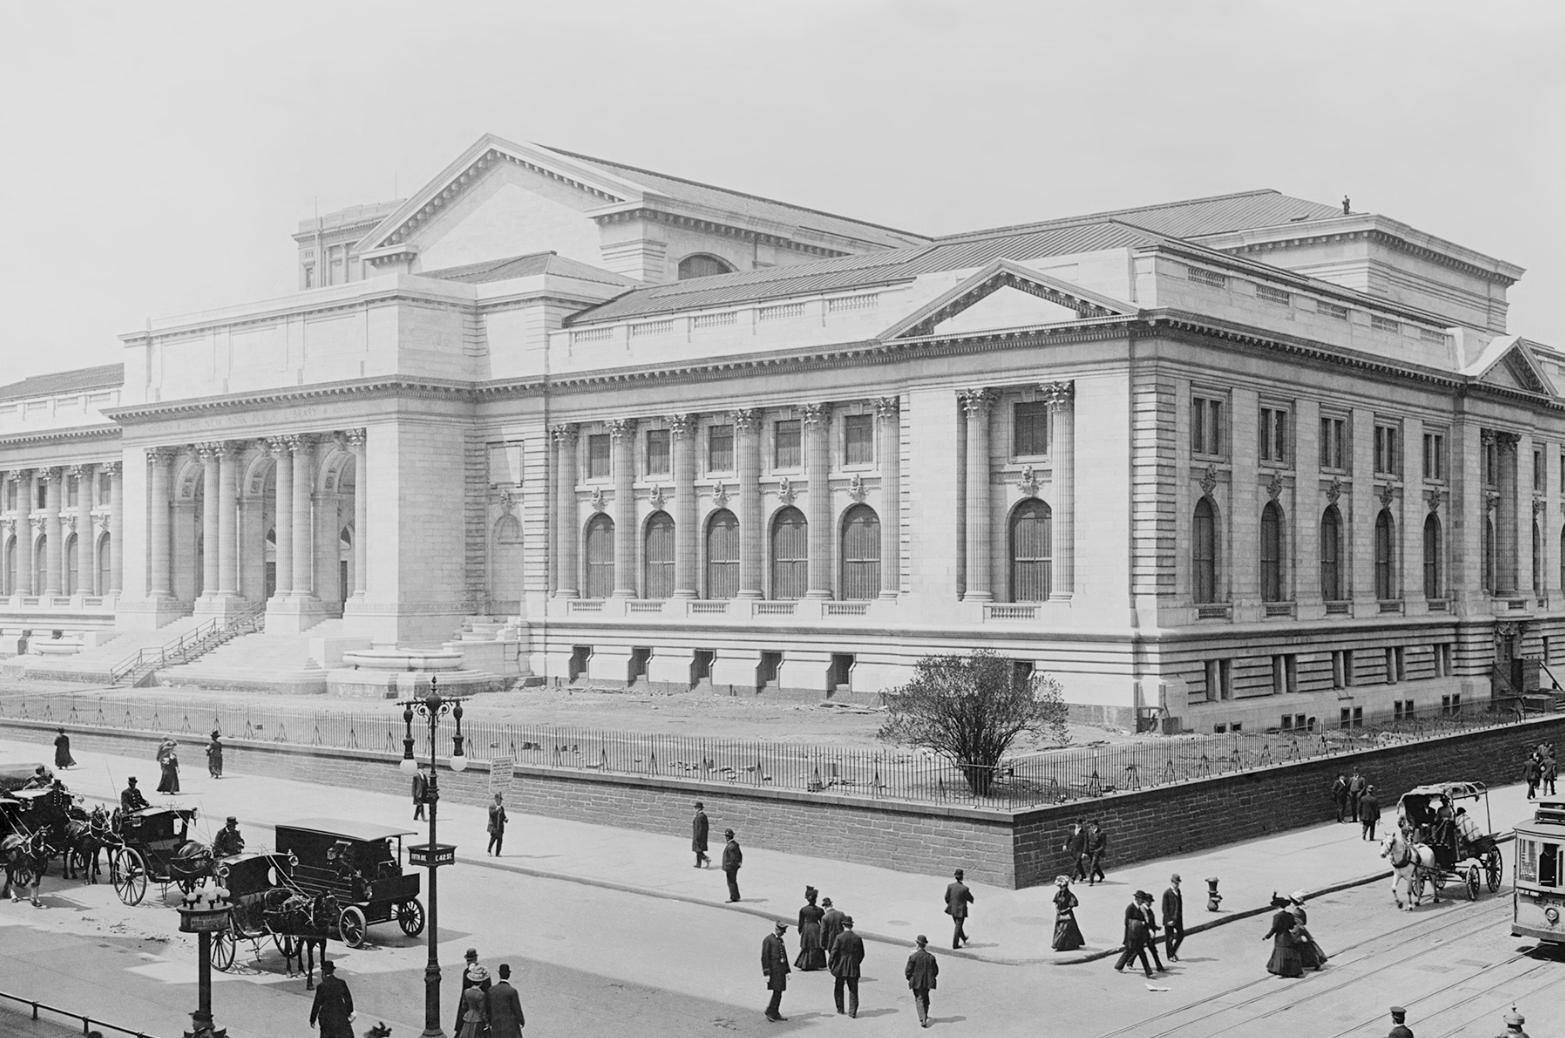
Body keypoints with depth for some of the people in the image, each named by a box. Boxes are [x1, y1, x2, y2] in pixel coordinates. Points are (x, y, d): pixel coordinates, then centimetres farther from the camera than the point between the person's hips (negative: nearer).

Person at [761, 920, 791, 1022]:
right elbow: (765, 957, -12)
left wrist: (787, 971, 20)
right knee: (777, 992, -12)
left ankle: (775, 1013, 15)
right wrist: (766, 973, -16)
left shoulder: (780, 940, 17)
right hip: (773, 970, -8)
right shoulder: (768, 940, -9)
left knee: (779, 992, 8)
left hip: (781, 970, 8)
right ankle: (770, 1012, -3)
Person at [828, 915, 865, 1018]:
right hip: (853, 968, 2)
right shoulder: (858, 938, -2)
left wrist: (830, 964, 0)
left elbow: (834, 952, -11)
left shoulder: (839, 937, -11)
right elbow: (861, 954, 4)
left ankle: (840, 1009, 21)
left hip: (840, 968, -2)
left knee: (838, 989, 15)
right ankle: (853, 1011, 3)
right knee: (853, 990, 8)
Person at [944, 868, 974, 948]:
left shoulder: (950, 886, -14)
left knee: (958, 925, 25)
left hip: (953, 909, 5)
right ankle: (955, 944, 14)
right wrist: (971, 901, 16)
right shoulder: (964, 888, -24)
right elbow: (970, 898, -9)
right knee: (958, 927, 9)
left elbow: (947, 897, -3)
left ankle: (964, 939, 46)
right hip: (961, 910, -5)